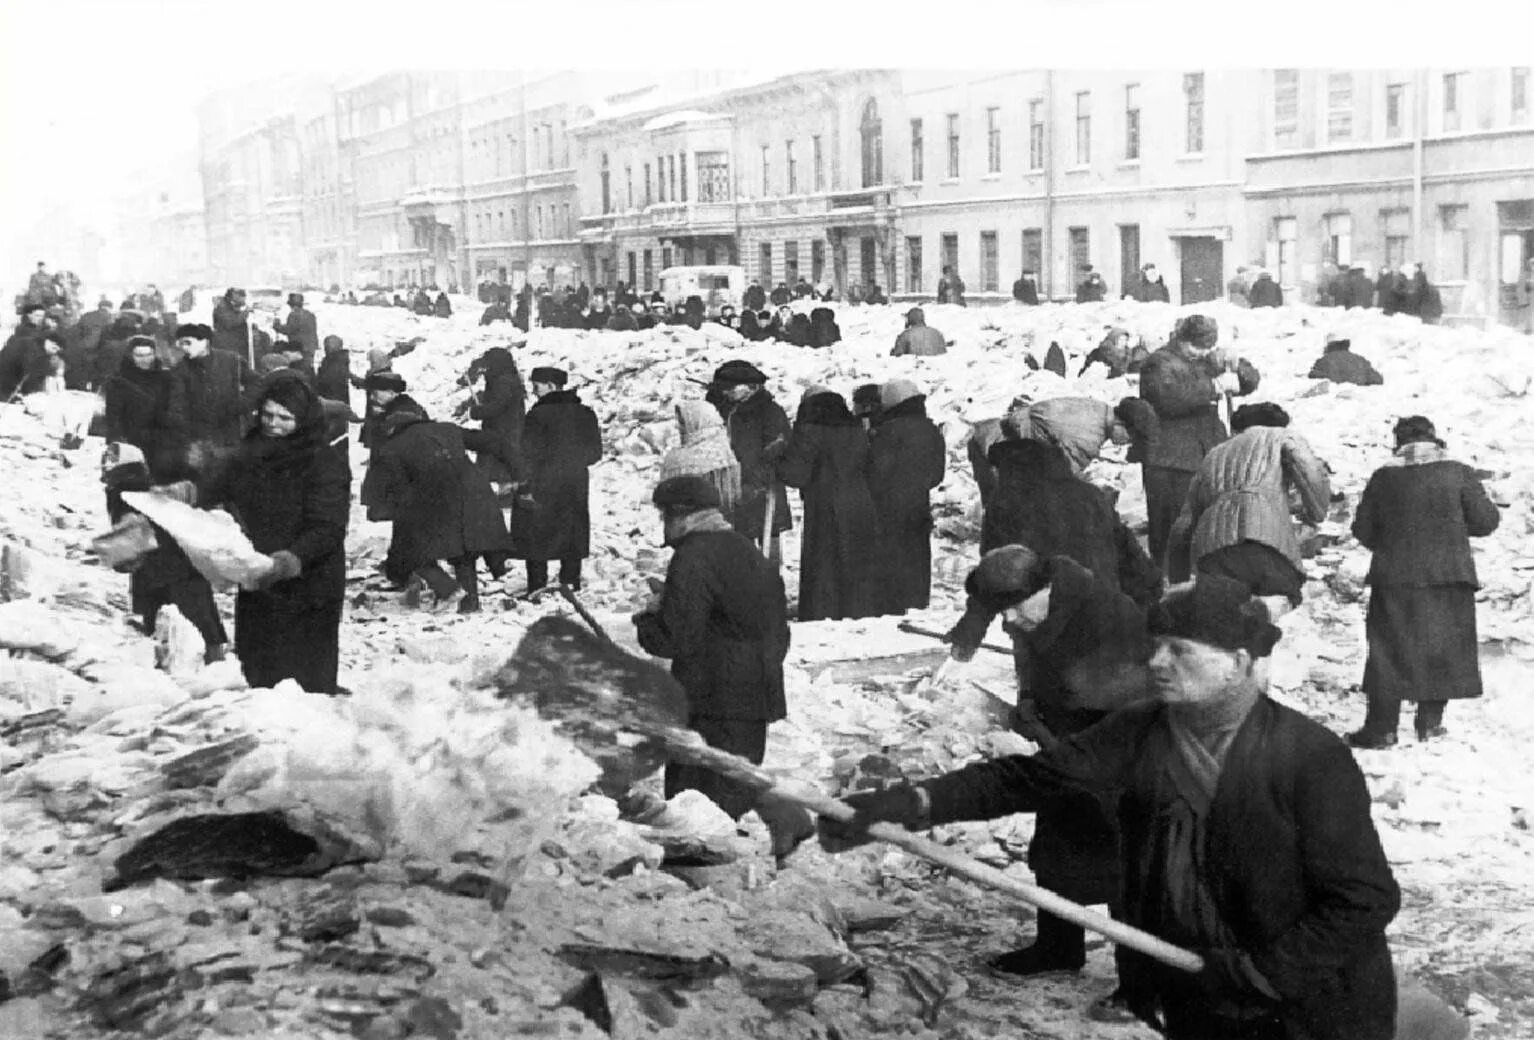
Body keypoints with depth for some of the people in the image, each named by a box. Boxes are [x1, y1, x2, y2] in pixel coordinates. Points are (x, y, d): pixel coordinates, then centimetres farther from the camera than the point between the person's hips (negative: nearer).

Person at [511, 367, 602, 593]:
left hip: (542, 489, -5)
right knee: (572, 540, 12)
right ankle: (571, 585, 14)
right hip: (576, 489, 5)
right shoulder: (585, 414, 5)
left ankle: (537, 589, 0)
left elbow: (529, 455, -15)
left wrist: (525, 487, -12)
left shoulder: (538, 414, -12)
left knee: (535, 540, 2)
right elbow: (594, 453, 10)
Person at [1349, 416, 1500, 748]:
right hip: (1448, 577, 0)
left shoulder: (1383, 478, 0)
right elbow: (1485, 521, -2)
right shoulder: (1459, 474, -3)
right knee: (1442, 647, 11)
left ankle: (1381, 727, 3)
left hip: (1395, 578, 0)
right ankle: (1430, 721, 12)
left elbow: (1363, 530, 4)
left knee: (1390, 649, 5)